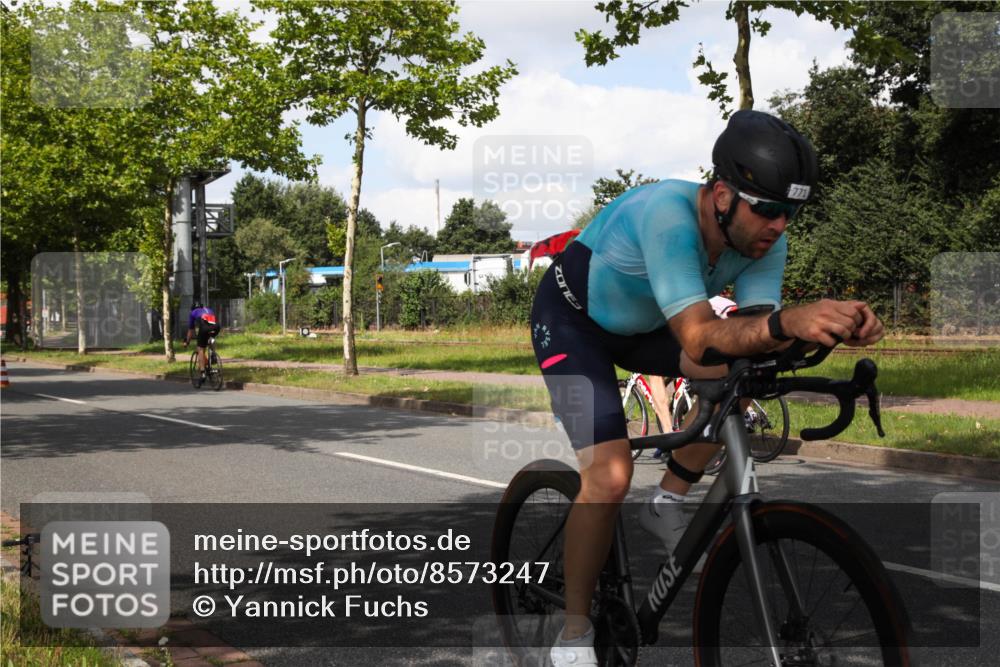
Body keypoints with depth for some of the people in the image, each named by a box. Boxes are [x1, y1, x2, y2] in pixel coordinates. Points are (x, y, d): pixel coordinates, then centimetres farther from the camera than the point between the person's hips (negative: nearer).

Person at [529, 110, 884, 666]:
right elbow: (700, 338, -46)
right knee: (611, 475, -22)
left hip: (641, 323, 7)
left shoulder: (766, 240, -19)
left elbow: (757, 337, -26)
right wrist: (787, 321, -63)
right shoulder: (668, 213, -39)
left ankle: (668, 504, 3)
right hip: (572, 317, -6)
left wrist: (833, 327, -45)